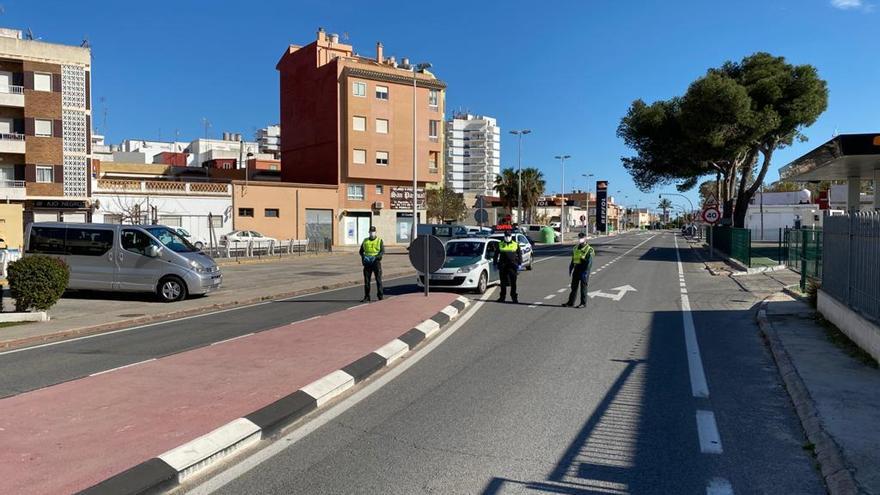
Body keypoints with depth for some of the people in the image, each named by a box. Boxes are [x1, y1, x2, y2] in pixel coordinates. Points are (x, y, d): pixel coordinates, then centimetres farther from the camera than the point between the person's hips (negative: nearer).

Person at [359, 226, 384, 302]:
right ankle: (366, 297, 5)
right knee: (366, 280, 1)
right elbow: (361, 251, 13)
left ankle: (380, 296, 7)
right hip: (367, 263, 3)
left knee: (378, 279, -1)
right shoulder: (365, 241, 12)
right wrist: (363, 257, -7)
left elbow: (383, 251, -6)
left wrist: (376, 257, -22)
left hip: (376, 262, -3)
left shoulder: (379, 241, 3)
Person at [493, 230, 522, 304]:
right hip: (502, 265, 1)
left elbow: (520, 255, 9)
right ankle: (502, 297, 17)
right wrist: (495, 264, 7)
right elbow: (496, 255, 12)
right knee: (503, 282, 7)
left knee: (513, 282, -1)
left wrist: (519, 264, 2)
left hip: (512, 265, -1)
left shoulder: (516, 244, 7)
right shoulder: (500, 245, 7)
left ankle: (514, 297, 6)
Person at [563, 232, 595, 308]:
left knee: (583, 287, 1)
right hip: (576, 269, 6)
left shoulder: (589, 249, -9)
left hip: (584, 270, -6)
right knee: (574, 286, 8)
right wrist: (571, 268, 14)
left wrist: (585, 272, -21)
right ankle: (571, 302, 14)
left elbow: (589, 262, -15)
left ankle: (583, 303, 9)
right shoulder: (576, 248, 12)